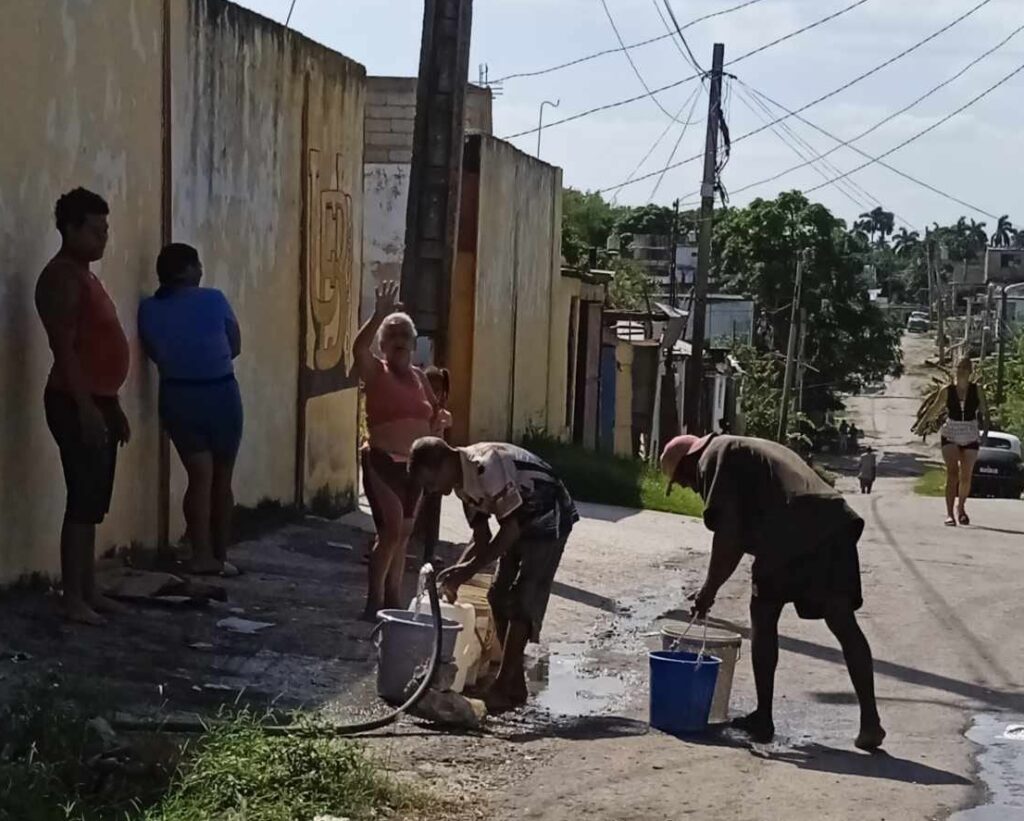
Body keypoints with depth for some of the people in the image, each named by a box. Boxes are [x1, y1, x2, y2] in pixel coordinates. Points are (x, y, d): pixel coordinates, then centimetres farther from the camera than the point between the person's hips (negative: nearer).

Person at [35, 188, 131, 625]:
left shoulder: (85, 277, 18)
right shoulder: (61, 277, -13)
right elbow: (64, 348, -20)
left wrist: (113, 407, 22)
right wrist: (86, 407, -24)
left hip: (98, 401, 10)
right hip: (77, 404, -10)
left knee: (93, 503, 12)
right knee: (83, 502, -8)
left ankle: (89, 591, 18)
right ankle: (72, 598, -4)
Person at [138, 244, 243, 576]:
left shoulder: (149, 309, -3)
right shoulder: (213, 300, -10)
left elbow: (154, 353, 8)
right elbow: (235, 347, 1)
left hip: (177, 396, 2)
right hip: (220, 394, -2)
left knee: (200, 477, 4)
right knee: (221, 478, 10)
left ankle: (202, 555, -6)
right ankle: (220, 555, 17)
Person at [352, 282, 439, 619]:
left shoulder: (418, 376, 12)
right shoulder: (375, 371, -6)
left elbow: (432, 413, 24)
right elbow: (358, 348, -27)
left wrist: (439, 417, 0)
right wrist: (379, 315, -36)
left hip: (413, 464, 6)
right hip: (382, 462, -6)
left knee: (403, 532, 13)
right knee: (391, 529, -15)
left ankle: (393, 597, 24)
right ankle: (374, 600, -5)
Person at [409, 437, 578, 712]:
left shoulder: (486, 467, -29)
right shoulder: (463, 481, 0)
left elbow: (511, 527, -27)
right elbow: (481, 539, 6)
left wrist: (469, 570, -24)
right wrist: (456, 571, -10)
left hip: (549, 517, -9)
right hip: (522, 521, 9)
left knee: (522, 601, -13)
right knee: (500, 598, 7)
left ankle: (503, 688, -10)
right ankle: (514, 685, 13)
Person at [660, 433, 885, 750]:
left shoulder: (713, 459, 9)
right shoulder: (751, 451, 36)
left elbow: (728, 531, -3)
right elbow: (743, 532, 36)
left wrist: (710, 589, 3)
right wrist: (713, 586, 34)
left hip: (791, 535, -7)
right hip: (835, 523, 7)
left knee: (763, 616, 10)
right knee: (844, 624, 6)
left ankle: (763, 719, 14)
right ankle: (870, 720, 0)